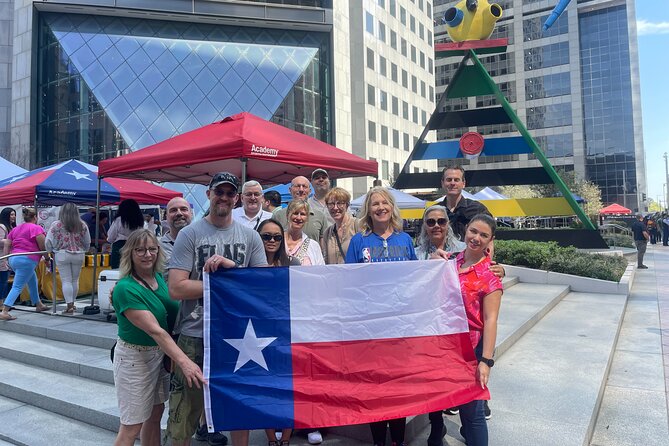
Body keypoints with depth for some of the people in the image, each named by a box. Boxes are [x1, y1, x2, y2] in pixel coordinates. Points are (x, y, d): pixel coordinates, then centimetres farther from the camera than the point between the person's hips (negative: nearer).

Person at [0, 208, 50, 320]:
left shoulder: (15, 229, 17)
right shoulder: (36, 228, -4)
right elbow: (43, 247, -6)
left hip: (13, 259, 8)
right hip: (27, 260, -8)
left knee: (33, 281, 24)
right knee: (17, 287, -6)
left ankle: (38, 305, 36)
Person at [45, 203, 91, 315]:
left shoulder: (56, 225, -6)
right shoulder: (82, 225, 0)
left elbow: (49, 241, -1)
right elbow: (87, 242, 7)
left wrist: (50, 251, 17)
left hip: (62, 255, -2)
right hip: (79, 255, 2)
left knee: (66, 281, 1)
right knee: (75, 280, 13)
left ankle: (69, 306, -3)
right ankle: (72, 303, 24)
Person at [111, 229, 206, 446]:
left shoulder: (159, 278, 0)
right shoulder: (126, 288, -22)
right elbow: (155, 330, -30)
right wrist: (184, 361, -37)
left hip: (161, 353, 7)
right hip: (134, 357, -7)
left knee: (155, 413, 19)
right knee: (132, 425, 3)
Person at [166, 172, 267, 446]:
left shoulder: (250, 237, 4)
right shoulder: (189, 234, -4)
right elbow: (176, 289, -12)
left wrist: (231, 266, -16)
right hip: (195, 336, -2)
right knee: (185, 412, 10)